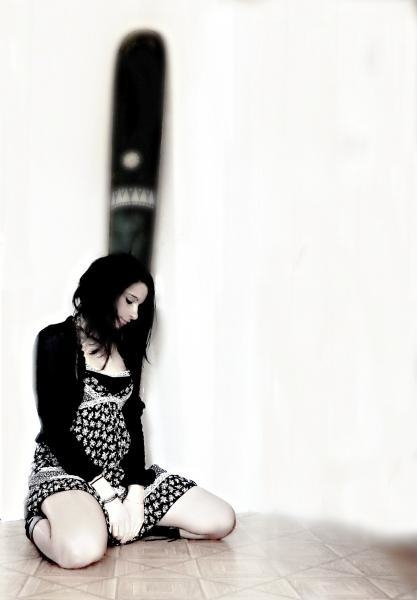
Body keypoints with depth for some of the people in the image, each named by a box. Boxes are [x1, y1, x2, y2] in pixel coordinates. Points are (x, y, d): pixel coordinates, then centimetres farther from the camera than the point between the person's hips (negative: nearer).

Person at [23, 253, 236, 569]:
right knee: (84, 549, -39)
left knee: (221, 520, -10)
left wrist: (136, 492, -8)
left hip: (124, 469, 7)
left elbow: (132, 420, 6)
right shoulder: (57, 341, -6)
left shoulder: (125, 347, 13)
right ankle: (41, 523, -5)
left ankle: (106, 524, -2)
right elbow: (54, 428, -12)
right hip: (67, 469, -6)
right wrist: (105, 496, -17)